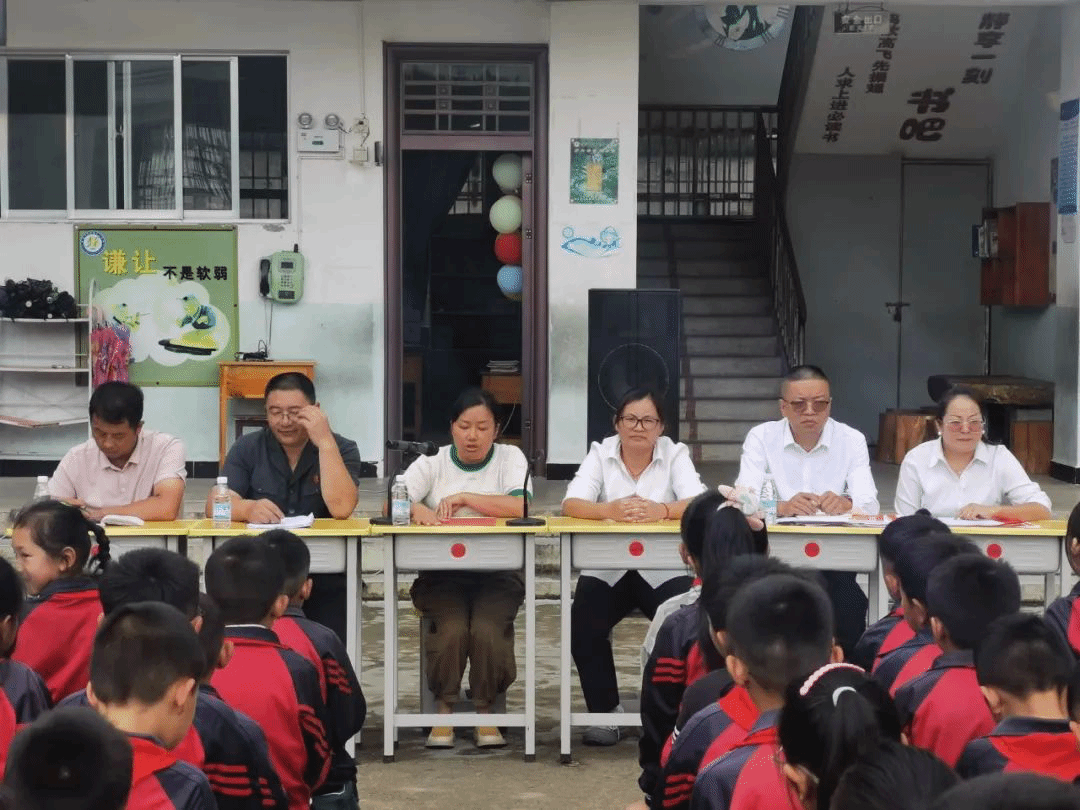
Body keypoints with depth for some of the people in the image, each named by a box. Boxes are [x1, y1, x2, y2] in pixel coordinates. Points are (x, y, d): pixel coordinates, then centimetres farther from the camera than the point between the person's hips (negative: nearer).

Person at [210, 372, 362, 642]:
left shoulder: (342, 450, 1)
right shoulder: (247, 448, 6)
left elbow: (341, 508, -17)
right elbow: (215, 505, -8)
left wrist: (325, 442, -19)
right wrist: (249, 508, -30)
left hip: (324, 576, -1)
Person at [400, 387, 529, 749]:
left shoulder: (510, 458, 5)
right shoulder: (432, 461, 7)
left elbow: (521, 508, -14)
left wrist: (464, 497, -19)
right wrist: (416, 509, -30)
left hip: (497, 573, 0)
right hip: (440, 573, 1)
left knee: (488, 630, -27)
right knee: (451, 628, -27)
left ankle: (485, 712, -4)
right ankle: (444, 709, -5)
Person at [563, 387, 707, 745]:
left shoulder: (676, 454, 1)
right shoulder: (600, 453, 2)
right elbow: (571, 504, -12)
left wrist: (660, 510, -36)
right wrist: (609, 510, -35)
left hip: (662, 572, 0)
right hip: (606, 571, 1)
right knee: (583, 625, -25)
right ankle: (605, 712, -4)